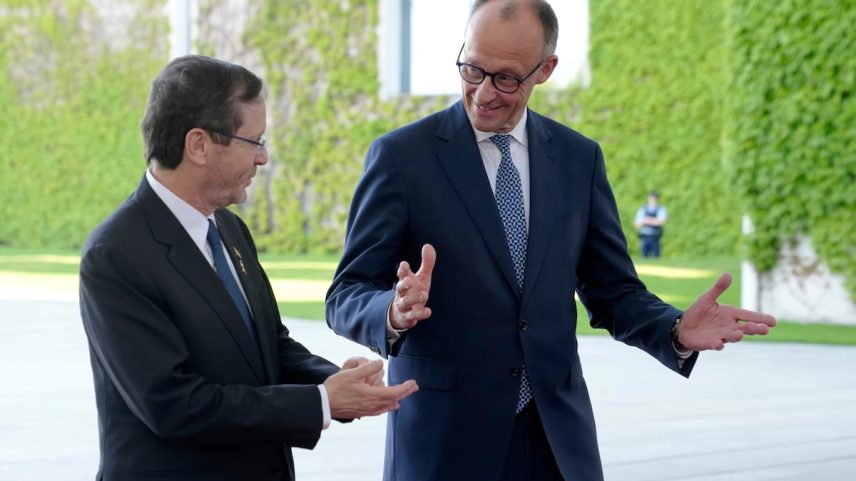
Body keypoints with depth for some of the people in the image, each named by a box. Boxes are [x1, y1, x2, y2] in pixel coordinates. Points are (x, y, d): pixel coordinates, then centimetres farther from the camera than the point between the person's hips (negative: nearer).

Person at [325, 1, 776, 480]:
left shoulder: (579, 158, 6)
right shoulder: (401, 155, -4)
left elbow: (614, 293, 9)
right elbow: (347, 296, -6)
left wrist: (676, 331, -11)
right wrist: (395, 311, -29)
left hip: (557, 438, 3)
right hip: (443, 440, -3)